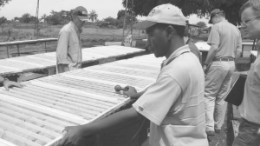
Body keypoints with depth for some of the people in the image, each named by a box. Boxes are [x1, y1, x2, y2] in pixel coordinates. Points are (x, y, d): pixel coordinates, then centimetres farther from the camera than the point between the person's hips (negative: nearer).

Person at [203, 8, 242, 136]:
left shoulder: (217, 27, -8)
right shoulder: (236, 29, 15)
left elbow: (214, 48, -18)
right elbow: (239, 51, 13)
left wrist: (206, 64, -11)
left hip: (218, 63, -7)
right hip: (231, 64, 7)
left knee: (209, 95, -2)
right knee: (222, 96, 13)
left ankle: (209, 127, -6)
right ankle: (218, 126, 22)